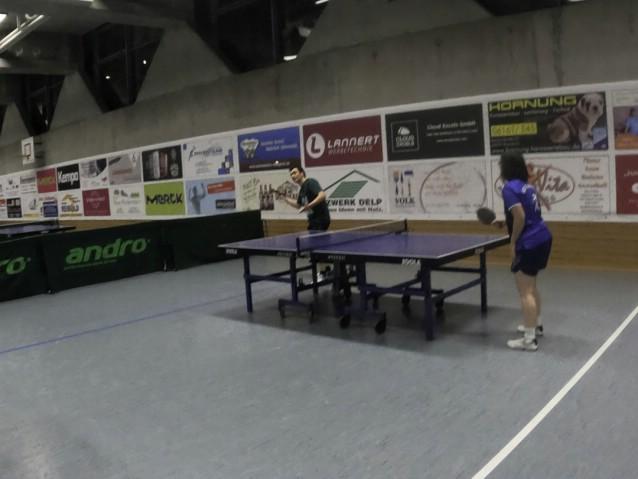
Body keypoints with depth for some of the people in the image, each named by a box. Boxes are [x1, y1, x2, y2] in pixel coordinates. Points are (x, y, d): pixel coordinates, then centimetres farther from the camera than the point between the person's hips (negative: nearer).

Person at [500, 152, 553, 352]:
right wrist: (504, 223, 21)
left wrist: (513, 242, -13)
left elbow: (520, 217, -22)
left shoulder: (509, 188, -14)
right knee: (531, 287, 24)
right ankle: (536, 324, 38)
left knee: (525, 292, -5)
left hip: (529, 243, -10)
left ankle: (529, 340, -3)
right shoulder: (527, 186, 13)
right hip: (542, 237, 10)